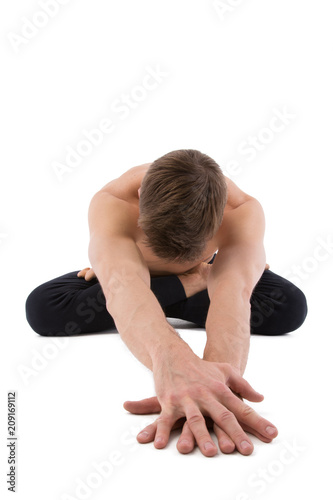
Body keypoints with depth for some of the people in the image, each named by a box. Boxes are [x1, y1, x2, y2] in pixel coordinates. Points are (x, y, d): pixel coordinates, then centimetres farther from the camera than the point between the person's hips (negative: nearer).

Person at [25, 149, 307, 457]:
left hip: (204, 273, 0)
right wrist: (169, 361, -82)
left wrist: (216, 379, -78)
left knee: (290, 307, -27)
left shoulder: (241, 211, -39)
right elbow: (123, 286, -61)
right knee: (42, 308, -29)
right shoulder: (112, 204, -42)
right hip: (131, 269, 0)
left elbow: (233, 292, -57)